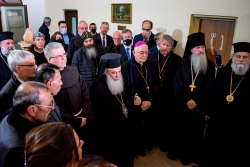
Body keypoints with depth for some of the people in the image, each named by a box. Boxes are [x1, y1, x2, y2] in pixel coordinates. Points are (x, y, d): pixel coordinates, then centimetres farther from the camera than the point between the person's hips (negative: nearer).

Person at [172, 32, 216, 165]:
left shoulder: (210, 66, -4)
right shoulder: (183, 63, -5)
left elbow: (209, 89, -6)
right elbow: (177, 85, -8)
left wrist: (196, 101, -13)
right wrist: (185, 101, -15)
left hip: (200, 107, 0)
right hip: (182, 106, 0)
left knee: (196, 132, 13)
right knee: (181, 130, 15)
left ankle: (194, 155, 33)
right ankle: (179, 151, 35)